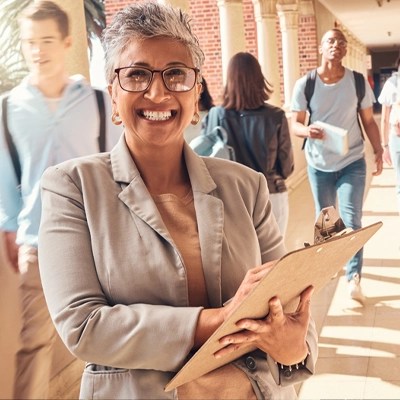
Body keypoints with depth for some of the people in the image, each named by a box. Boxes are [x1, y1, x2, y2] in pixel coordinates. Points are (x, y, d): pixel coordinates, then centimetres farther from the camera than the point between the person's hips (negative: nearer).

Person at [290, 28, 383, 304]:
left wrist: (378, 151, -9)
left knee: (351, 219, -9)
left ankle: (354, 277, -6)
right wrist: (308, 130, -31)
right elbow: (295, 124, -8)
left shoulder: (359, 82, -6)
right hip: (319, 164, 1)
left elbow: (369, 121, 2)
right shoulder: (305, 85, -9)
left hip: (352, 162, -1)